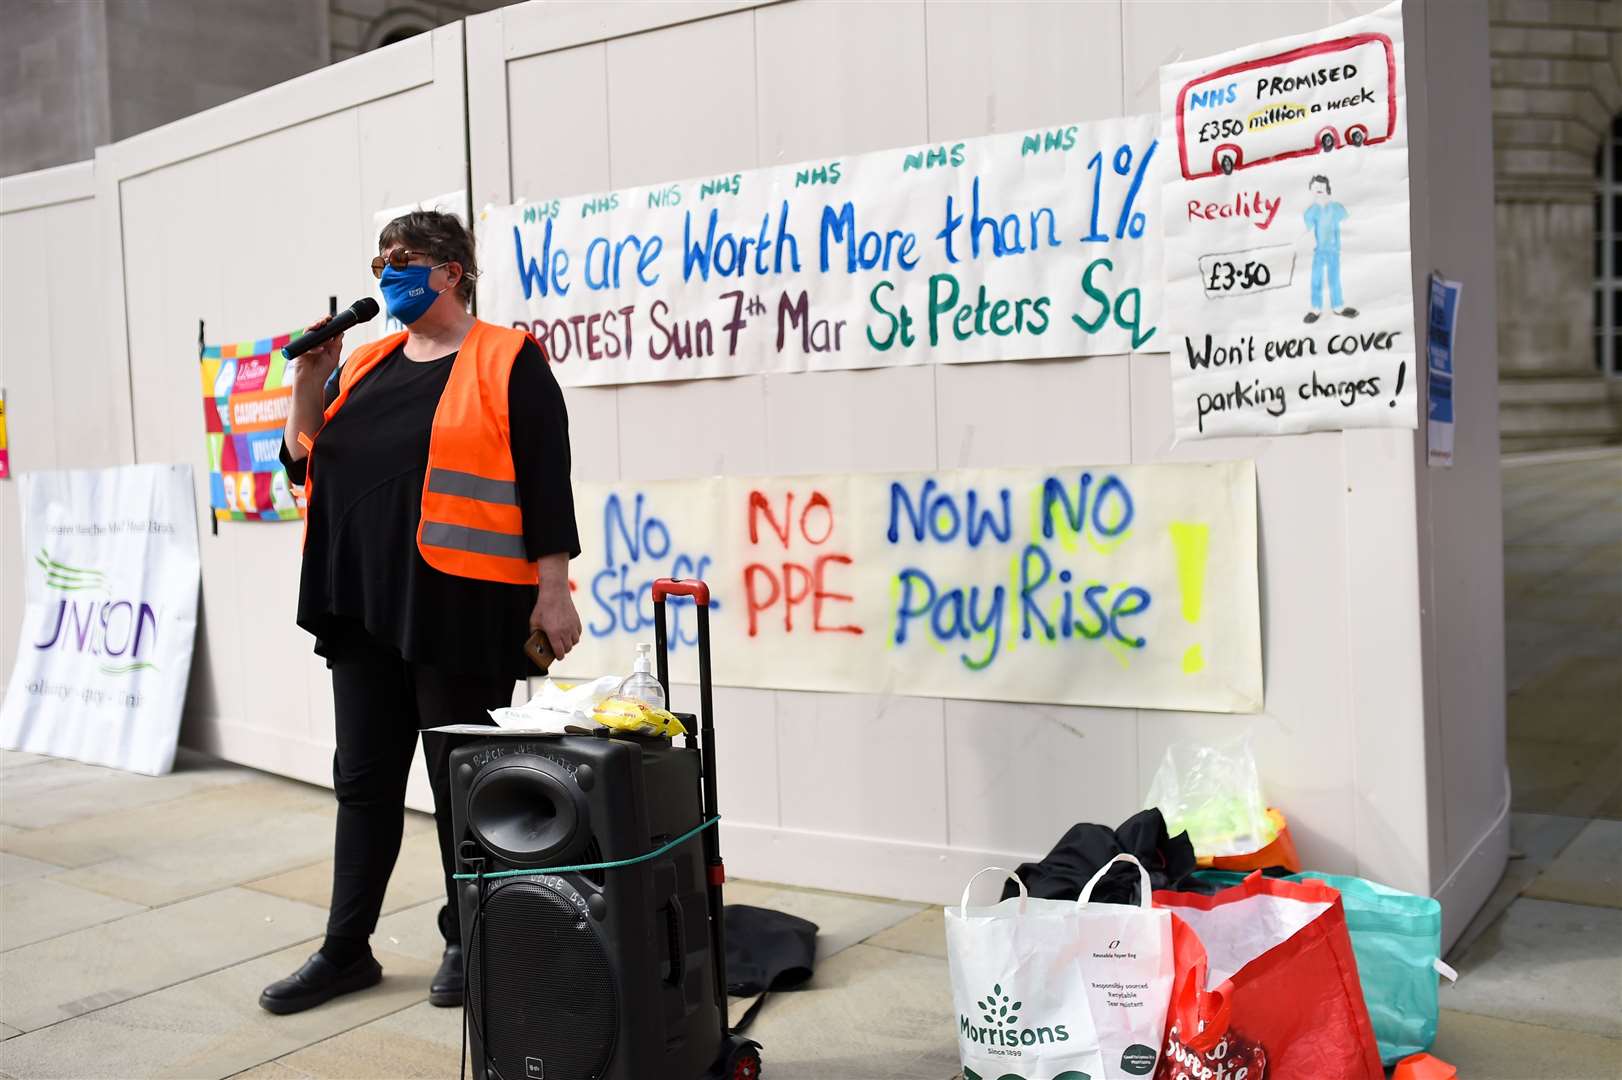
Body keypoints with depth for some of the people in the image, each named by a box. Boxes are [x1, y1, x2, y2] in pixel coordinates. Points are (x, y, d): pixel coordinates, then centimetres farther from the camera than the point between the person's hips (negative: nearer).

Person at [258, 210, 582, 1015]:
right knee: (363, 776, 12)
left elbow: (547, 482, -9)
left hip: (460, 606, -6)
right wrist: (310, 382, 1)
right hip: (364, 604, 7)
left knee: (461, 779, 4)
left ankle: (467, 943, 20)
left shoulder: (506, 362, -4)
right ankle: (346, 948, 24)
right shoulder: (366, 366, 14)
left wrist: (553, 592, -14)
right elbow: (305, 466, 14)